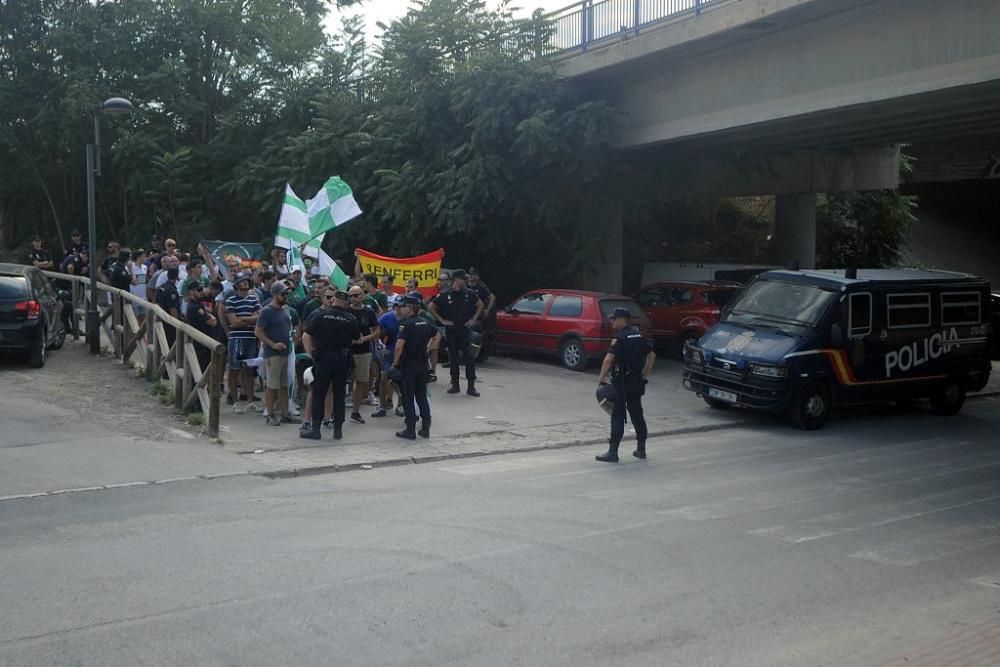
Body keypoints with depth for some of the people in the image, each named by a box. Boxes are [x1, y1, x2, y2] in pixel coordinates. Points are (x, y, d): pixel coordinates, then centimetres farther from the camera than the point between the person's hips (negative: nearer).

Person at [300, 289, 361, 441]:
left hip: (323, 359, -1)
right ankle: (338, 430, 11)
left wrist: (311, 354, 3)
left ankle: (315, 429, 7)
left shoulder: (321, 315, -4)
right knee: (339, 395, 8)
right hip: (343, 360, 1)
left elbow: (306, 337, -6)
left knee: (318, 395, 6)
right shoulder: (351, 319, -1)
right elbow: (358, 340, 10)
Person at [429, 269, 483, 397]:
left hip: (466, 329, 0)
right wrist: (442, 320, 1)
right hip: (451, 330, 0)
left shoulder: (469, 293, -1)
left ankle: (471, 386, -2)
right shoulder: (445, 295, -4)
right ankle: (455, 385, 18)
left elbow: (480, 305, 14)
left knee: (470, 357, -6)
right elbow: (432, 307, 5)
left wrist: (473, 319, 5)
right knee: (453, 358, 8)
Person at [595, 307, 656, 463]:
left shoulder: (620, 338, -14)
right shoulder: (639, 336, 10)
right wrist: (644, 376, 18)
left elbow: (608, 359, -25)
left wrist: (601, 378, -19)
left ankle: (613, 452, -3)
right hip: (637, 382, 7)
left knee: (618, 416, -4)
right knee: (637, 414, 15)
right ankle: (641, 449, 21)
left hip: (621, 382, -7)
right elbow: (651, 355, 16)